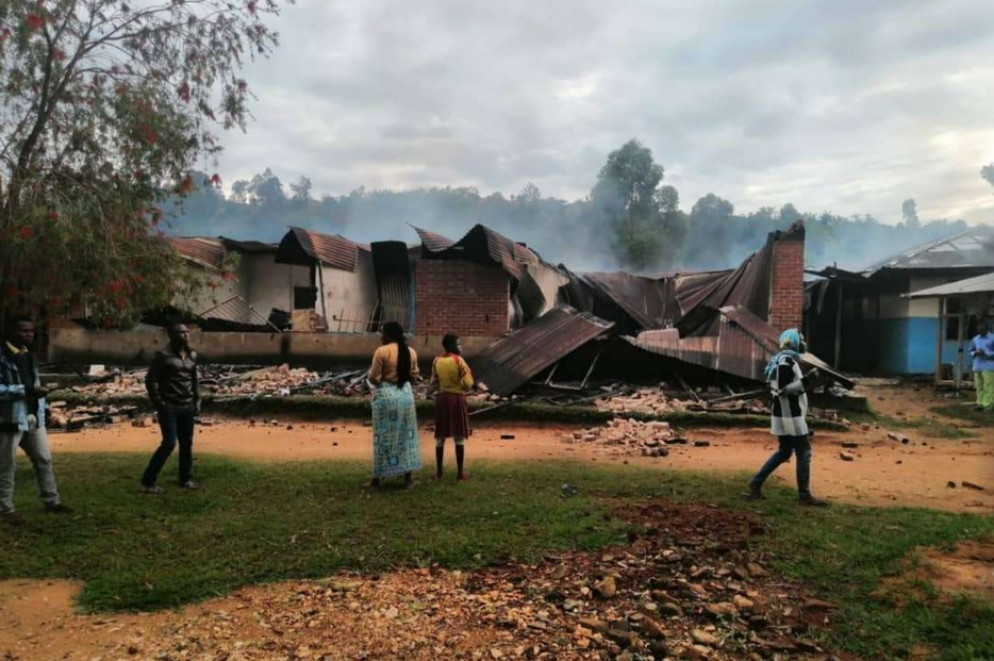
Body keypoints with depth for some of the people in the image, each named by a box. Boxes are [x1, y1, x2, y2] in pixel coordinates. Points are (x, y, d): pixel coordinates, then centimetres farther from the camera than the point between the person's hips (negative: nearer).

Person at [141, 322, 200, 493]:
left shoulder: (192, 355, 8)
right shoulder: (163, 355, -9)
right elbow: (150, 380, -8)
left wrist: (197, 400, 10)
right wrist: (159, 404, -10)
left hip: (187, 407, 6)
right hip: (169, 407, -6)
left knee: (187, 443, 10)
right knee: (169, 443, -8)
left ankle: (186, 479, 22)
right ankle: (148, 481, 4)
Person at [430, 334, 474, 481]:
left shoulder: (437, 361, 4)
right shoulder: (459, 360, -10)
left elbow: (433, 384, 10)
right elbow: (467, 384, -10)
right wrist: (469, 374, 8)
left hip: (441, 399, 4)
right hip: (457, 399, -4)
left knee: (440, 437, 10)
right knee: (459, 438, 2)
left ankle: (438, 472, 14)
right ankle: (460, 473, 5)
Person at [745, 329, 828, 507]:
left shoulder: (782, 360, 14)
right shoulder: (786, 361, -17)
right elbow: (782, 389, -24)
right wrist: (804, 381, -21)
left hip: (785, 414, 10)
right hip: (790, 415, -10)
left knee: (784, 452, 15)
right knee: (804, 452, -2)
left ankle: (756, 483, 14)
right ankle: (804, 495, 6)